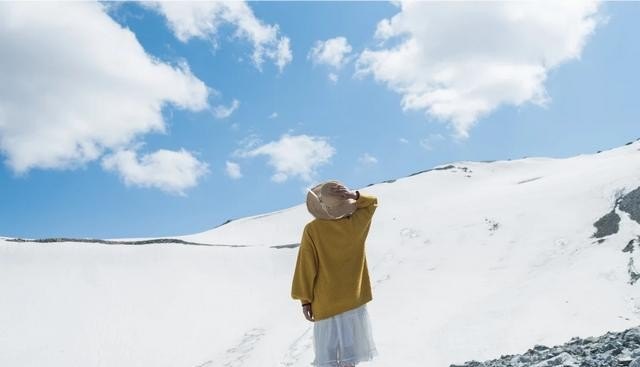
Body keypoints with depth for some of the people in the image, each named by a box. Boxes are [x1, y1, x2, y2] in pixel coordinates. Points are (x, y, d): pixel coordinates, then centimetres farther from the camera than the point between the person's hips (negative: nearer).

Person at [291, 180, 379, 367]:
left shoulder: (312, 230, -13)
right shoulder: (356, 224, -7)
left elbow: (306, 266, -9)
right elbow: (373, 201, 10)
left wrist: (305, 299, 0)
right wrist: (355, 196, -9)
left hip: (324, 302, -2)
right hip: (354, 299, 2)